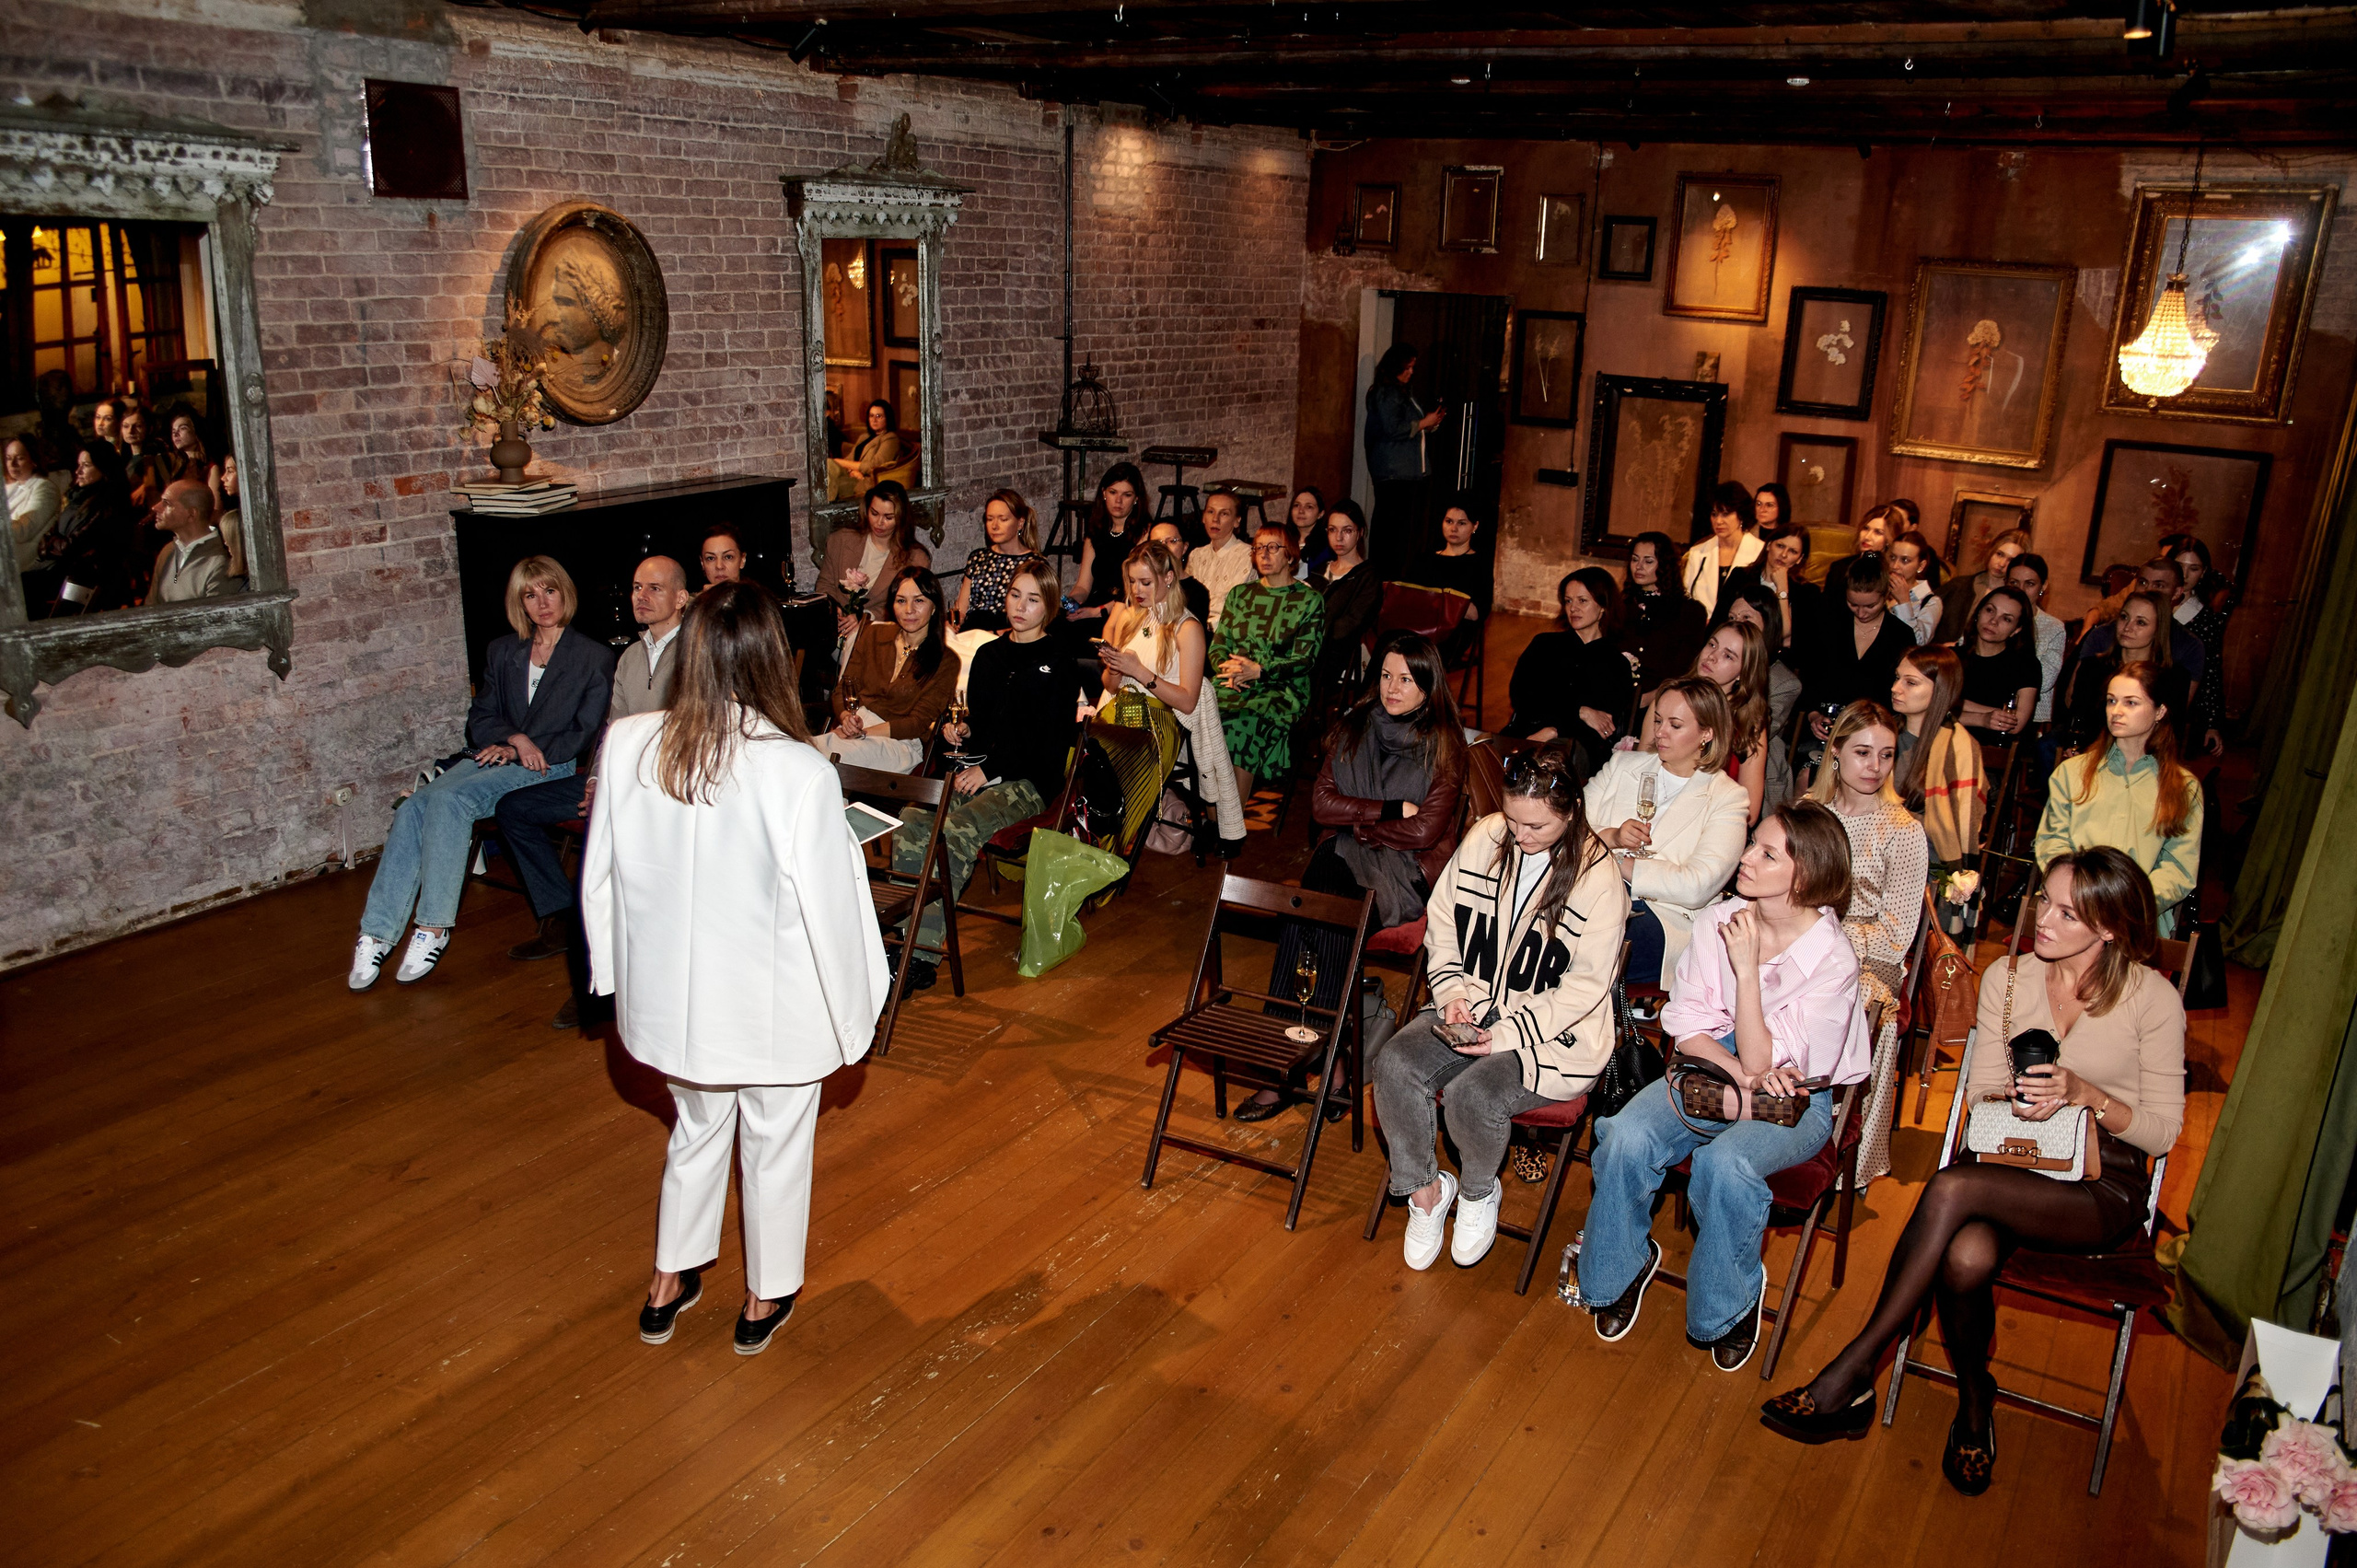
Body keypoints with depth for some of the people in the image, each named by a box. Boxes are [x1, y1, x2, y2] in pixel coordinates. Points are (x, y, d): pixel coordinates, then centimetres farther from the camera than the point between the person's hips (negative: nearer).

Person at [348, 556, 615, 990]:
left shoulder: (594, 658, 4)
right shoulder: (501, 652, 19)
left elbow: (588, 734, -3)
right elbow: (480, 717, 16)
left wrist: (521, 753, -9)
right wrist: (513, 739, -6)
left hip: (551, 768, -5)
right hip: (493, 757, 5)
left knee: (451, 797, -31)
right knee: (413, 808, -23)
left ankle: (434, 927, -26)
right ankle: (377, 933, -24)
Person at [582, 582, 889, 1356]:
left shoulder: (627, 746, -14)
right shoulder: (799, 774, -26)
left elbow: (600, 875, 0)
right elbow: (827, 906, -18)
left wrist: (613, 969, 17)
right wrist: (852, 1012, -3)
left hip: (672, 992, 4)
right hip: (774, 1002, -4)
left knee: (696, 1128, 28)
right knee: (776, 1145, 19)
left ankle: (668, 1287, 43)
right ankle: (766, 1299, 38)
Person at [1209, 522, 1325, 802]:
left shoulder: (1309, 600, 7)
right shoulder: (1239, 594, 20)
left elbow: (1304, 659, -2)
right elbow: (1217, 646, 16)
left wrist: (1258, 671, -16)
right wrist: (1228, 668, -8)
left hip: (1282, 689, -4)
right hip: (1232, 685, 4)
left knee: (1240, 726, -33)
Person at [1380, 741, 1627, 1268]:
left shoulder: (1599, 878, -14)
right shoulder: (1484, 838, -1)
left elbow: (1586, 985, -12)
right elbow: (1442, 922, 9)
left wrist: (1511, 1032, -19)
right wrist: (1453, 993, -6)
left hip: (1552, 1031, -4)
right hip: (1472, 1008, 5)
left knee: (1471, 1094, -29)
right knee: (1394, 1065, -22)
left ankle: (1479, 1192, 6)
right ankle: (1424, 1189, 2)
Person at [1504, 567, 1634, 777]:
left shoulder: (1617, 663, 16)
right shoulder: (1544, 644, 24)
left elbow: (1609, 731, 4)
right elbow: (1518, 694, 7)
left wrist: (1555, 731, -13)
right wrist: (1580, 711, -3)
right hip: (1523, 736, 2)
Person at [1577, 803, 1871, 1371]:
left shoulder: (1832, 960, -19)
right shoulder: (1719, 920, -7)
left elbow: (1763, 1063, -21)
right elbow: (1686, 1024, -1)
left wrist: (1747, 968, -28)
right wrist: (1738, 1070, -19)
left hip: (1795, 1096, -3)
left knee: (1726, 1163, -34)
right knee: (1627, 1136, -25)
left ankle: (1732, 1299, -3)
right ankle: (1621, 1266, 4)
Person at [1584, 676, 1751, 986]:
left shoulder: (1727, 798, 4)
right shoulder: (1623, 765, 17)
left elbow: (1696, 887, -10)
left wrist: (1617, 863, -9)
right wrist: (1611, 837, -11)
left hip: (1660, 917, -3)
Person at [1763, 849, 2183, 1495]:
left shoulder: (2151, 998, -6)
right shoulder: (2007, 978, 5)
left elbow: (2164, 1131, -2)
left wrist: (2086, 1094, -19)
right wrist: (2022, 1101, -14)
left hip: (2105, 1185, -3)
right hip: (2013, 1161, 3)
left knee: (1952, 1189, -34)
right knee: (1965, 1257, -34)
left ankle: (1853, 1371, -23)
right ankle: (1975, 1399, -2)